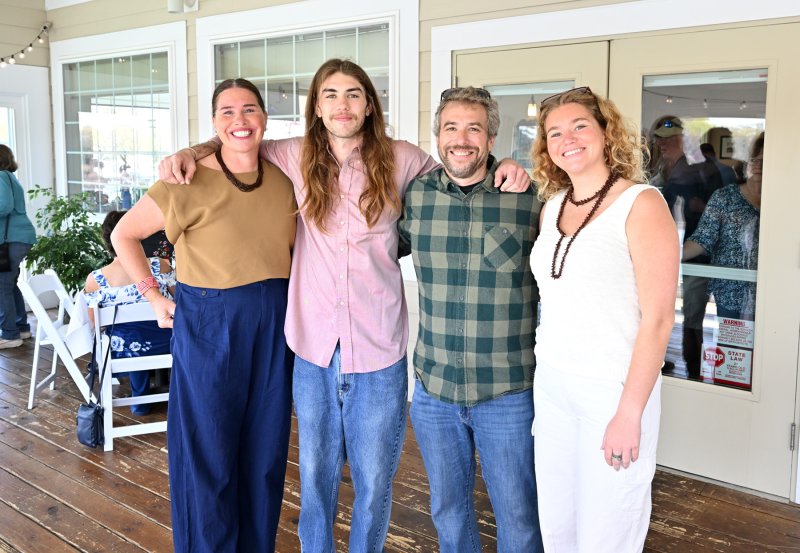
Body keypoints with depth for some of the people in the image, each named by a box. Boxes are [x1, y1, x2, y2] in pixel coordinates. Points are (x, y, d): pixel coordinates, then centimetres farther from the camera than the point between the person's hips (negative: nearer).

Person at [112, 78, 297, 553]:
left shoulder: (284, 180, 2)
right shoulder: (191, 183, -11)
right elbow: (124, 234, -1)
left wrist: (294, 302, 6)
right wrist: (154, 296, -4)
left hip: (274, 329, 5)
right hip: (209, 329, -4)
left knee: (267, 452, 14)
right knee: (209, 455, 6)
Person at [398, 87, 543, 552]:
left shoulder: (531, 199, -8)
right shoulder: (414, 196, -1)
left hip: (508, 393, -2)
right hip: (434, 390, 3)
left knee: (518, 515, 11)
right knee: (448, 508, 20)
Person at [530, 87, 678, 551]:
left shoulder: (641, 204, -10)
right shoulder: (552, 206, 9)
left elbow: (658, 318, -14)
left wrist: (630, 412, -16)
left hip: (615, 391, -6)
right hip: (551, 386, 6)